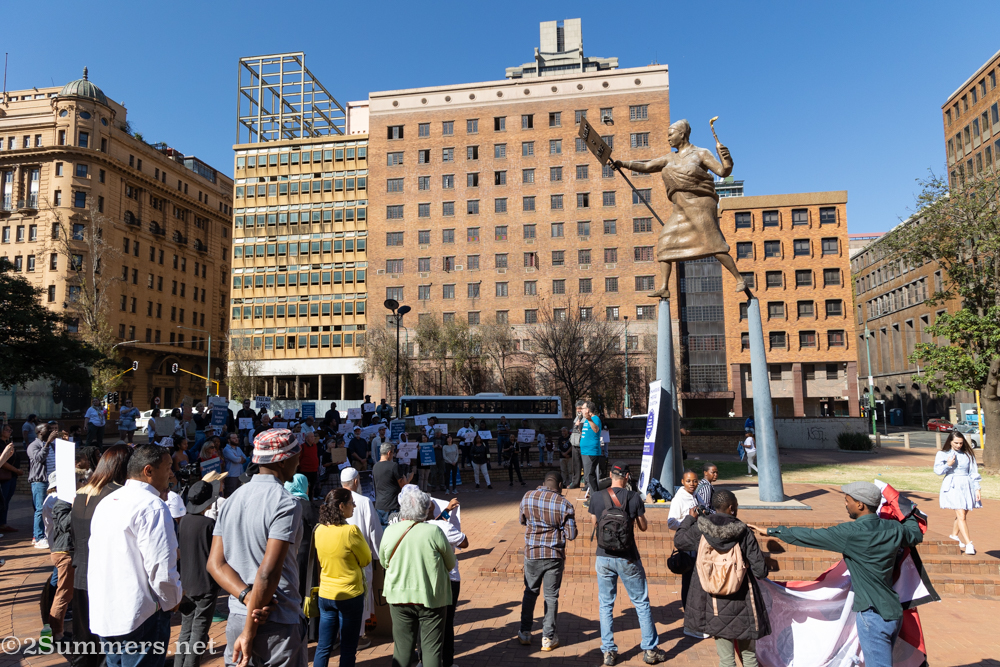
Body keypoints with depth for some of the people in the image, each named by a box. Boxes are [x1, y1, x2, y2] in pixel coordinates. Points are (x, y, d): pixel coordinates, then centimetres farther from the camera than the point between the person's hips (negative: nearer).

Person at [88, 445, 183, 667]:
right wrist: (173, 600, -4)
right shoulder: (152, 507, -18)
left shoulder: (107, 502, 10)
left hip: (102, 614, 9)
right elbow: (162, 569, -23)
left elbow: (96, 553, 18)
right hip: (139, 617, -8)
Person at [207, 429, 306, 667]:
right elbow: (268, 573, -21)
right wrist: (250, 632, -13)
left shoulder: (232, 500, 7)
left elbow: (215, 563, 2)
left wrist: (248, 598, -10)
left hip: (235, 620, 7)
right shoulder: (286, 504, -16)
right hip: (279, 625, -7)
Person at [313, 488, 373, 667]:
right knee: (348, 649, 8)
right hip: (350, 595, -5)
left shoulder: (319, 530, -4)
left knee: (323, 646, 14)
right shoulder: (351, 531, -22)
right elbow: (366, 559, -9)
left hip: (325, 594, 5)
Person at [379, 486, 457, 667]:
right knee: (432, 648, 8)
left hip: (399, 597, 3)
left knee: (402, 647, 14)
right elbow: (451, 564, -5)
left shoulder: (390, 532, -8)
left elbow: (383, 562, 7)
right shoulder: (434, 532, -17)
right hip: (431, 597, -3)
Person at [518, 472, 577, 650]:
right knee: (551, 596, 11)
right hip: (554, 555, -2)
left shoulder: (527, 497, -6)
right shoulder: (564, 504, -14)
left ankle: (525, 632, 27)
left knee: (530, 592, 19)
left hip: (532, 553, 2)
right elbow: (571, 535, -10)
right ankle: (548, 638, 18)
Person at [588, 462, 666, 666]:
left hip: (604, 558, 1)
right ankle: (650, 650, 21)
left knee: (606, 605, 13)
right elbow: (643, 527, 2)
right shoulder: (634, 497, -10)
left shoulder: (596, 497, -6)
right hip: (628, 558, -1)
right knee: (641, 603, 13)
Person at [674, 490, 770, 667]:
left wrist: (690, 518, 23)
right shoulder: (744, 532, -13)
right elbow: (760, 571, -11)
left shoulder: (699, 529, -10)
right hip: (742, 603, -1)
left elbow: (678, 541, 9)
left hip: (715, 603, 1)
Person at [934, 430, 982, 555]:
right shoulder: (942, 454, 4)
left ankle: (954, 535, 32)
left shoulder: (968, 455, 11)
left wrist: (977, 489, 4)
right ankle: (969, 544, -16)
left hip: (967, 486, 4)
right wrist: (948, 465, -19)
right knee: (961, 515, -12)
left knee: (963, 514, 9)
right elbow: (937, 470, -2)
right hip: (952, 486, -3)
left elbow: (974, 473, 10)